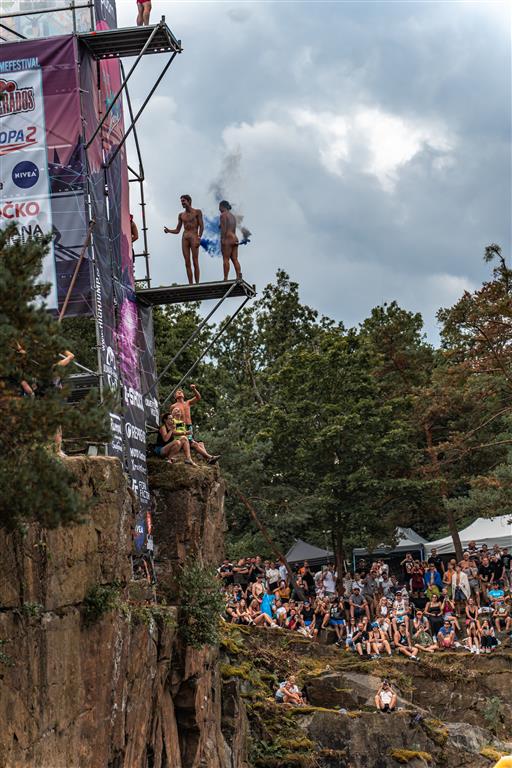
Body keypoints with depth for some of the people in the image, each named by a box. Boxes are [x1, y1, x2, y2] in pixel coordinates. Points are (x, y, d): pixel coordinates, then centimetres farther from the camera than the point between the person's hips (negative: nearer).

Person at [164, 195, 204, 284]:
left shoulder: (197, 212, 5)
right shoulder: (181, 215, 18)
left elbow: (201, 226, -2)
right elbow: (177, 231, 18)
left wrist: (199, 238, -14)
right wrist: (169, 231, -2)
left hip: (194, 237, -5)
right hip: (184, 238, 5)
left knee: (195, 262, -9)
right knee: (187, 263, -1)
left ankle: (197, 283, -10)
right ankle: (190, 284, -1)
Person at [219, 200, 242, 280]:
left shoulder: (223, 215, -3)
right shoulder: (232, 216, 23)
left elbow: (223, 229, -13)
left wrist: (222, 240, -16)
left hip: (228, 239, -8)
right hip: (235, 239, 8)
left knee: (226, 259, -9)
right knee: (235, 259, 1)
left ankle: (225, 279, -14)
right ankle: (239, 277, -12)